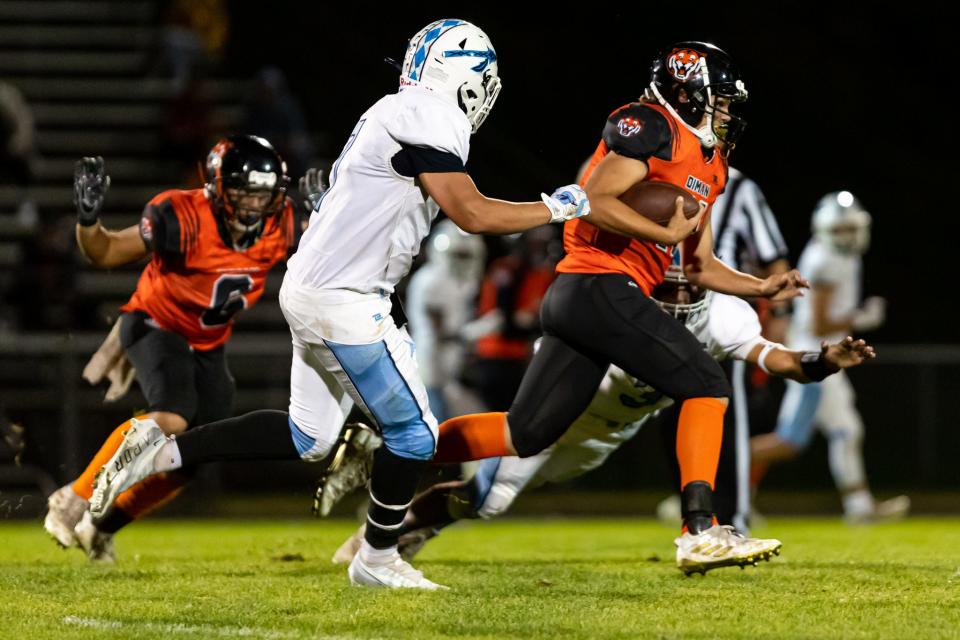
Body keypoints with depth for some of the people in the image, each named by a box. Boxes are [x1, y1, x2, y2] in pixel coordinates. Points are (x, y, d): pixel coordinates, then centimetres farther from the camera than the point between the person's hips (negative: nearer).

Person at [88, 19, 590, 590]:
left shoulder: (395, 114, 15)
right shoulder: (431, 120, -16)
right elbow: (472, 215, -17)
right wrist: (556, 209, -6)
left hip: (312, 290, 10)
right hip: (342, 302, -10)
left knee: (307, 437, 16)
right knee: (413, 432, 2)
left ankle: (165, 451, 15)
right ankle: (378, 559, 18)